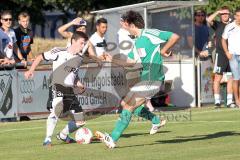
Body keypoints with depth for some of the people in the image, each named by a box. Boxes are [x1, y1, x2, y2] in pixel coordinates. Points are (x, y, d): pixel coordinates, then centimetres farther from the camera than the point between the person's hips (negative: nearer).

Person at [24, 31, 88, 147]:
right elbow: (40, 57, 0)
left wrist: (79, 84, 10)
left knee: (80, 121, 7)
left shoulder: (79, 58, 13)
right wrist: (31, 70, -11)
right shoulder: (59, 52, -8)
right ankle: (48, 139, -23)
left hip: (70, 90, 7)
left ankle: (63, 135, 32)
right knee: (57, 110, -32)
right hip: (58, 88, -7)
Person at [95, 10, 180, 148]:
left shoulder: (150, 34, -14)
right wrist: (112, 60, 16)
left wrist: (163, 51, -12)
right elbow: (130, 62, 23)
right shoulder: (138, 42, 15)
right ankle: (156, 121, 24)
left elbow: (175, 37, -18)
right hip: (145, 79, 10)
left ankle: (113, 139, -11)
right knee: (125, 103, 16)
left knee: (128, 107, -11)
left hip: (153, 80, -10)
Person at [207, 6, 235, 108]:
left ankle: (229, 101, 10)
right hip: (220, 54, -4)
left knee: (231, 78, 6)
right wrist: (217, 12, -13)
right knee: (218, 78, -4)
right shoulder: (217, 25, 1)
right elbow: (209, 20, -19)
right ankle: (217, 101, -2)